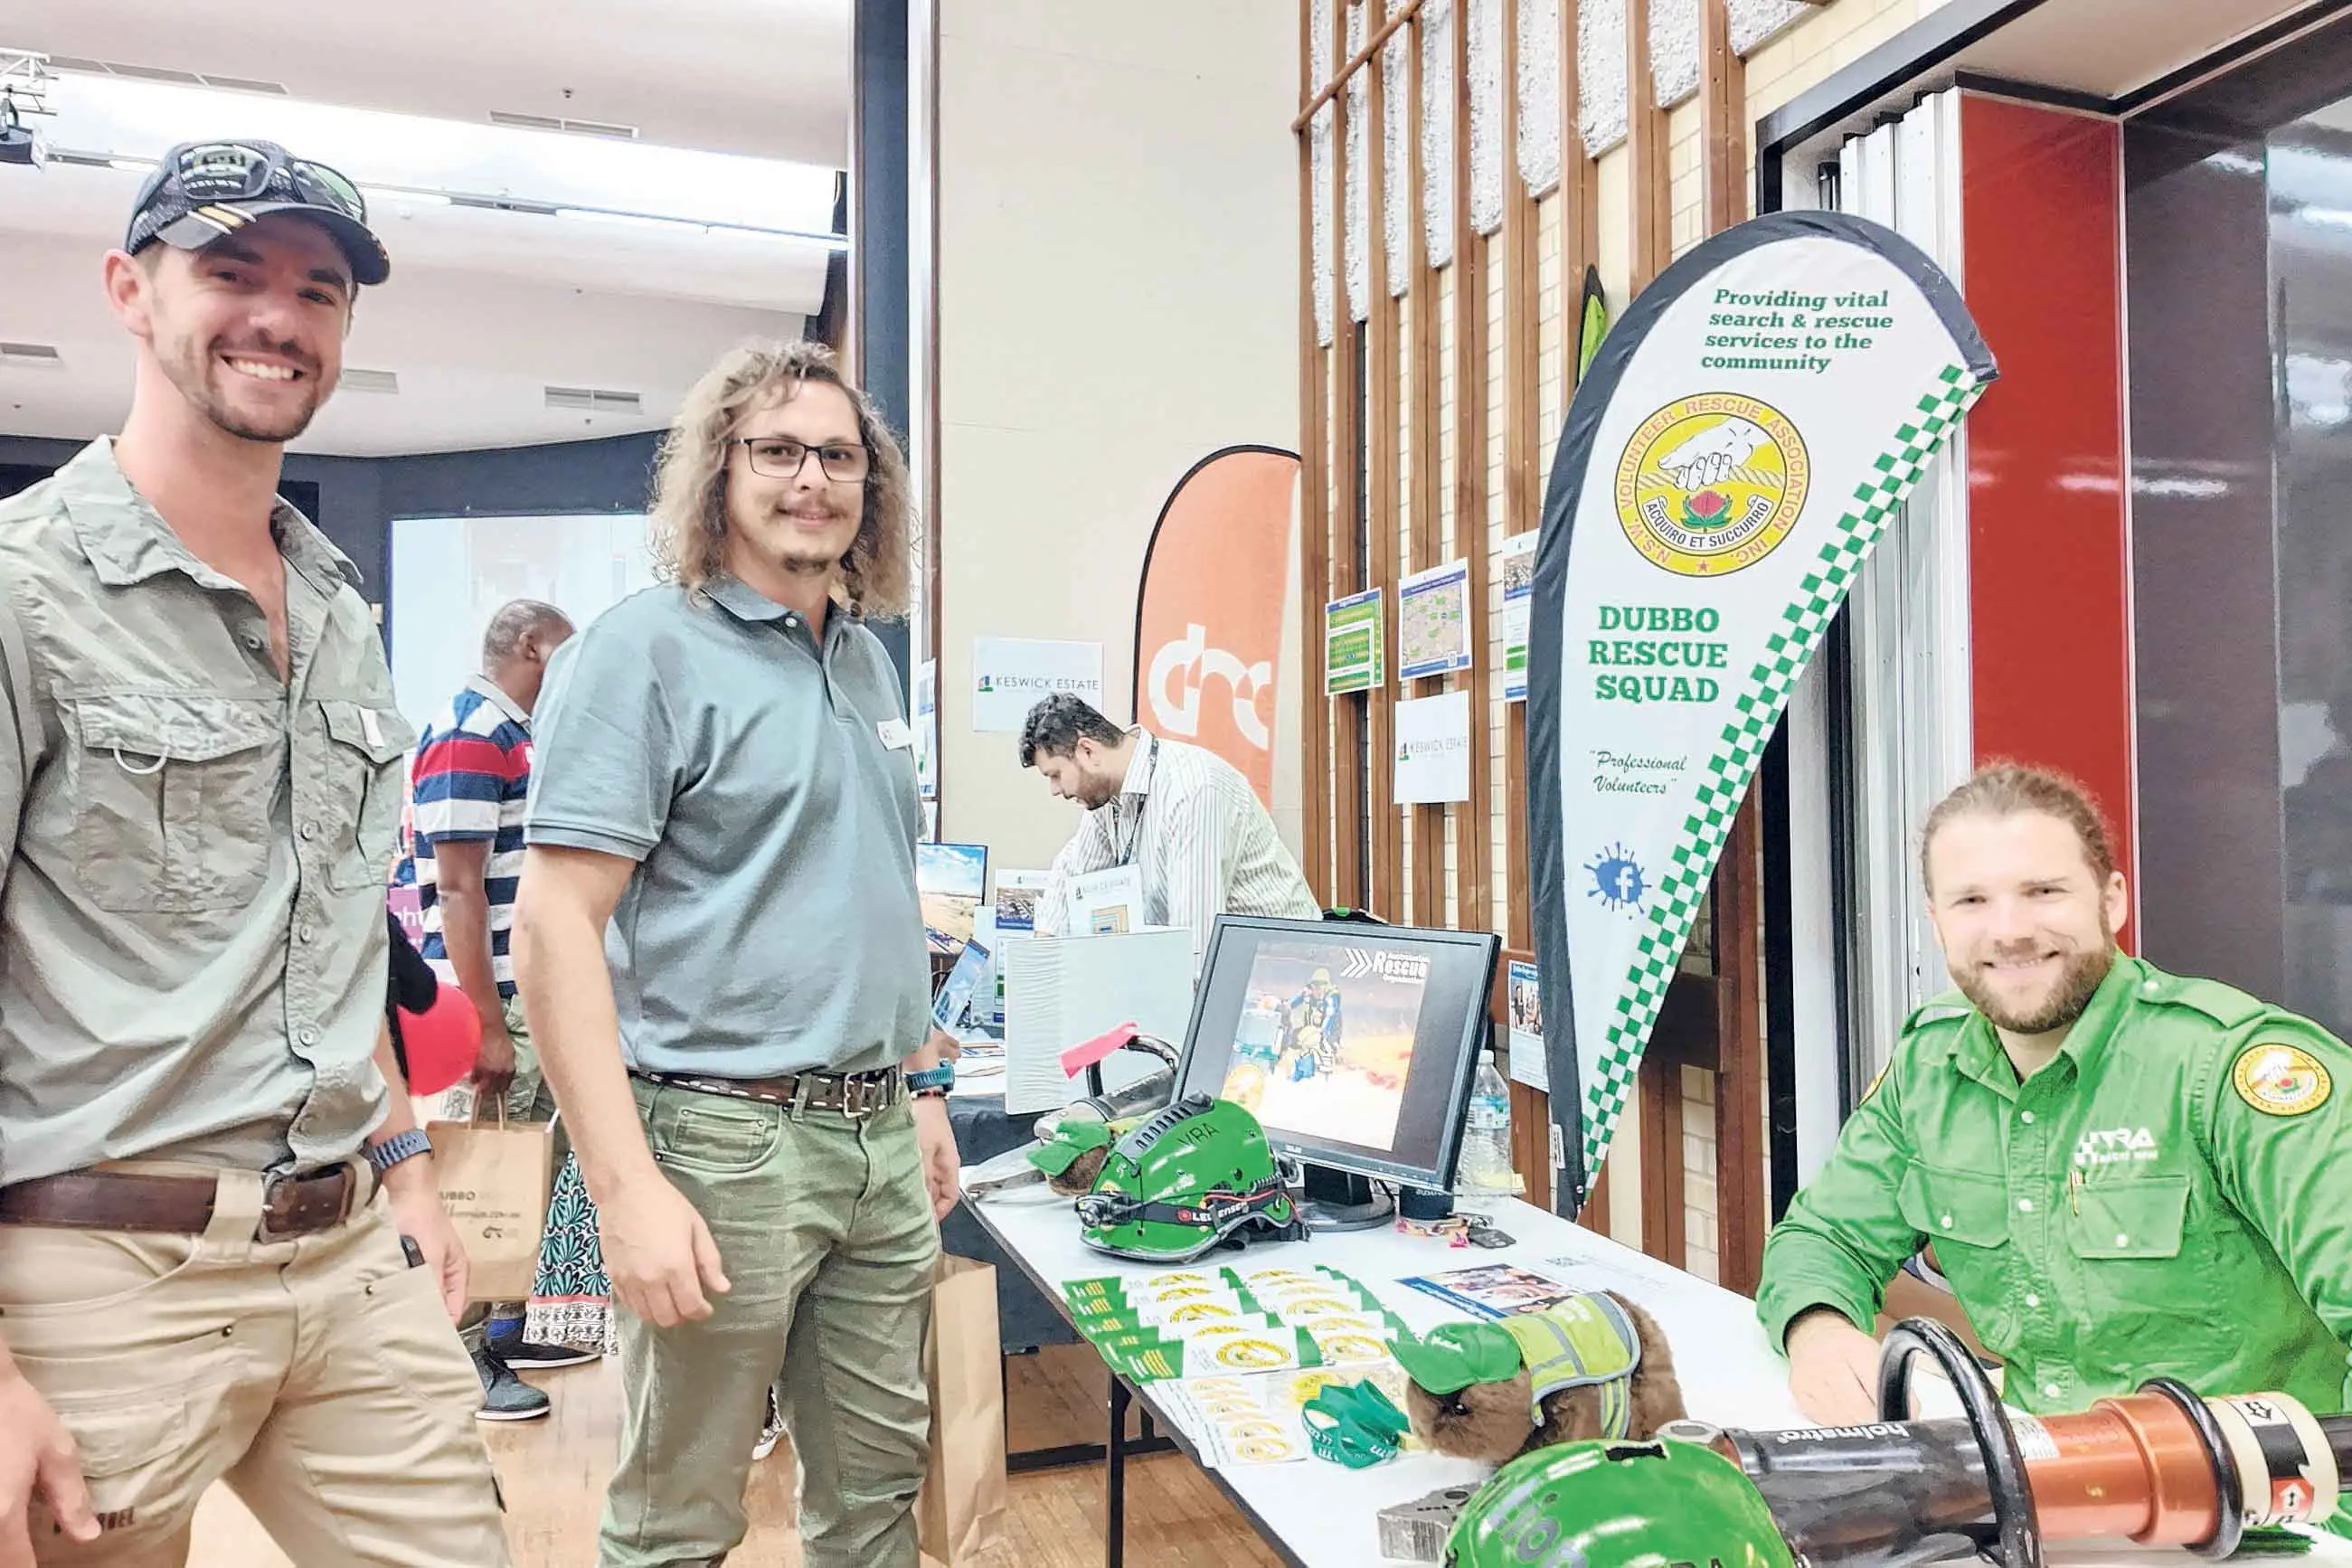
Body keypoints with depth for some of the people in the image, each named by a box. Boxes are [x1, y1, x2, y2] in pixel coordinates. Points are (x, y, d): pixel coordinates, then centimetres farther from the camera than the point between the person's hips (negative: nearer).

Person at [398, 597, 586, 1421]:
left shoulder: (512, 735, 15)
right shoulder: (468, 736, -16)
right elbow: (458, 892, -21)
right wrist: (488, 1027, -22)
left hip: (535, 999, 10)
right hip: (495, 1005, -10)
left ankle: (506, 1329, 31)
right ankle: (462, 1359, 13)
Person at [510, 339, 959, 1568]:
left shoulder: (869, 661, 13)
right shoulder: (647, 650, -9)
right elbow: (556, 924, -16)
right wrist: (627, 1189, -21)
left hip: (877, 1138, 7)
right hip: (723, 1141, -7)